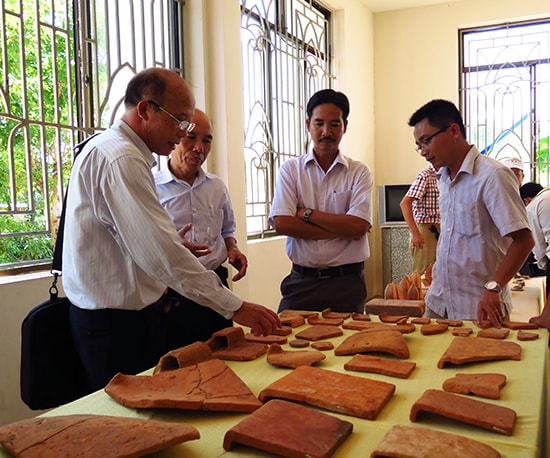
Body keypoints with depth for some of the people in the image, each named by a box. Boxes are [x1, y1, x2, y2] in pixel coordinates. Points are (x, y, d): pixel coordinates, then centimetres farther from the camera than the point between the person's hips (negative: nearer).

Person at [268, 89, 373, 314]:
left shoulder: (359, 172, 1)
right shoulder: (291, 169, 3)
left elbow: (359, 226, -12)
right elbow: (281, 223, -10)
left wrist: (306, 214, -10)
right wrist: (341, 230, -11)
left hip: (346, 281, 0)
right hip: (302, 280, 0)